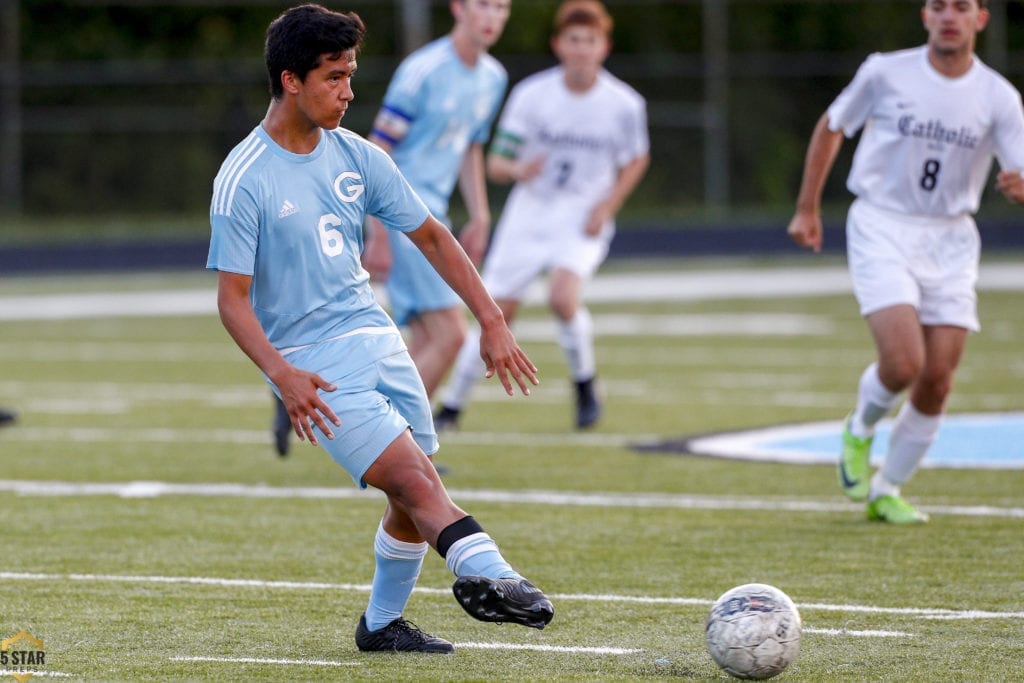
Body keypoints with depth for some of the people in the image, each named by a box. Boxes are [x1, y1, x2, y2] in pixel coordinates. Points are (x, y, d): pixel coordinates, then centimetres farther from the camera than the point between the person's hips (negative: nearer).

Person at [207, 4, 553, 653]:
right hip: (313, 365, -6)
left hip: (377, 339, 6)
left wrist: (492, 321, 4)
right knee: (415, 479, -23)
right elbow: (233, 298, -13)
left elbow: (431, 235, 12)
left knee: (415, 500, 7)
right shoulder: (244, 180, -13)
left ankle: (383, 624, 25)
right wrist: (281, 373, -29)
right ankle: (488, 574, -40)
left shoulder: (357, 157, 4)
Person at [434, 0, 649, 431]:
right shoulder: (531, 95, -11)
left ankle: (585, 385, -2)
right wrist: (517, 169, -31)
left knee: (562, 297, -27)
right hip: (528, 214, 1)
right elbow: (495, 164, -8)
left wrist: (606, 207, -5)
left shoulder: (624, 104, -11)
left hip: (582, 221, -1)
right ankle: (452, 406, 18)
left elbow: (636, 160, 8)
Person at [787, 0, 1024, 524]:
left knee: (937, 380, -1)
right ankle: (859, 431, 14)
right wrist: (807, 209, 10)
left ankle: (886, 491, 19)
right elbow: (831, 128, 8)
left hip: (950, 240, 3)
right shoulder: (885, 73, -7)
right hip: (882, 230, -3)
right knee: (903, 362, -20)